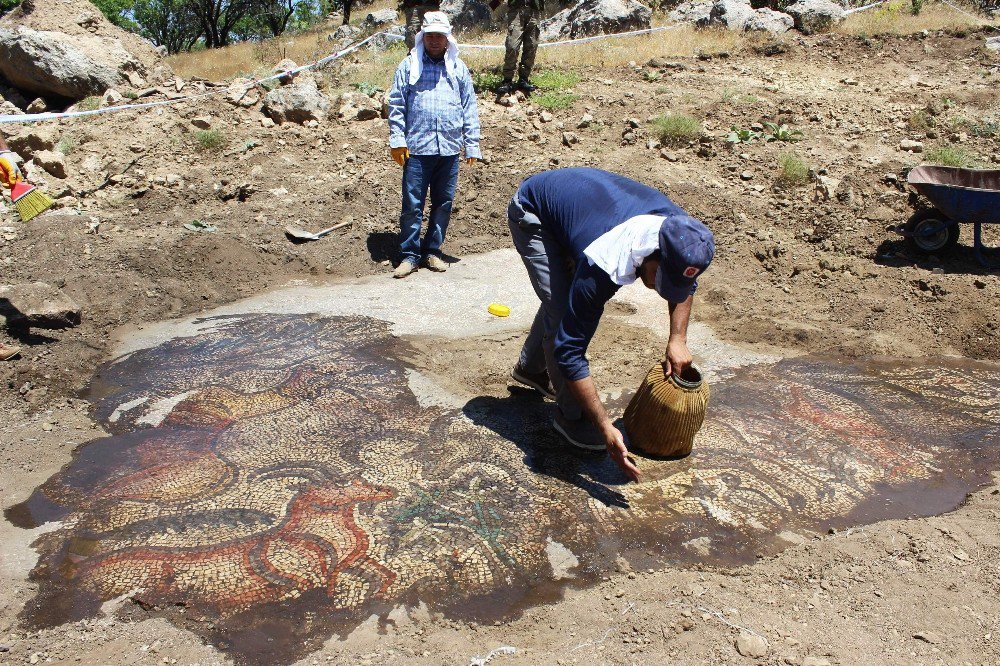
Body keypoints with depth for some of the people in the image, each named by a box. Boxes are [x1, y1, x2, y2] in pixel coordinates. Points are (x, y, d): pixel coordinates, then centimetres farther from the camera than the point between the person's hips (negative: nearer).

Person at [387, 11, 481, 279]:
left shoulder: (459, 68, 12)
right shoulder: (409, 65, 6)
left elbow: (470, 108, 11)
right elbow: (396, 104, 4)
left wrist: (472, 145, 6)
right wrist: (397, 140, -4)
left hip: (449, 149, 3)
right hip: (417, 147, -2)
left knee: (443, 204, 8)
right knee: (412, 204, -2)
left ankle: (432, 251, 21)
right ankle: (409, 255, 7)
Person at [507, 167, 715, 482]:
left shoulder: (678, 228, -25)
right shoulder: (604, 265, -43)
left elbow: (685, 283, -1)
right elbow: (570, 351, -38)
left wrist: (677, 340, -13)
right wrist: (606, 429, -38)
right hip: (532, 212, -7)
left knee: (565, 296, 18)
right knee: (562, 310, -17)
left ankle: (530, 368, 42)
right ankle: (571, 418, -1)